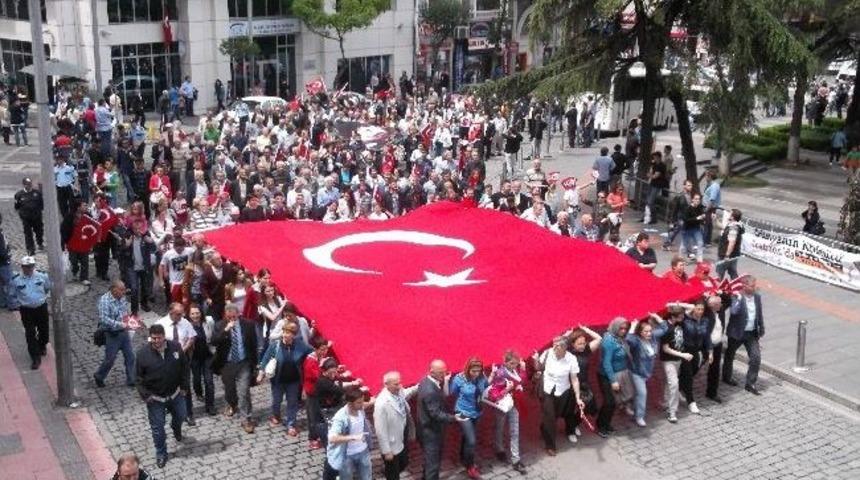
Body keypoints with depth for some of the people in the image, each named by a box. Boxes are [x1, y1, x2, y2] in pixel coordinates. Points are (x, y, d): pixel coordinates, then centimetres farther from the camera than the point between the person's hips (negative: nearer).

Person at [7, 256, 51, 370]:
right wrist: (15, 306, 10)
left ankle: (42, 346, 46)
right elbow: (12, 296, 6)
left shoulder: (42, 276, -8)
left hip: (42, 308, 2)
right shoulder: (16, 280, -10)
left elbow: (48, 288, 13)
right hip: (26, 310, -2)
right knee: (30, 334, -2)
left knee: (44, 330, 16)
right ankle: (35, 358, 5)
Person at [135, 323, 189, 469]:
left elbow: (184, 368, 0)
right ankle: (161, 454, 28)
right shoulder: (143, 353, -19)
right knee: (157, 427, 8)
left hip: (175, 394, 2)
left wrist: (184, 386, 1)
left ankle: (176, 429, 59)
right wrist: (145, 394, -14)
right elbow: (139, 376, -9)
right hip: (155, 398, -2)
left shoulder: (176, 347, -14)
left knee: (180, 416, 24)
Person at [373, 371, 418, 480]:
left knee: (404, 464, 28)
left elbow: (407, 393, 17)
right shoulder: (382, 403, -32)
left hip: (402, 440, 7)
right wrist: (386, 451, -20)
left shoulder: (399, 391, -11)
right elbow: (380, 430, -26)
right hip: (392, 445, -7)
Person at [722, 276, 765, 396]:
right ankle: (726, 377, 38)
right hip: (737, 333, -4)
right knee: (730, 355, 14)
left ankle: (750, 383, 8)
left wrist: (761, 329, 11)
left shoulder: (757, 297, 1)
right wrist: (739, 298, -34)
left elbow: (759, 314, 11)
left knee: (756, 357, -4)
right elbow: (733, 311, -33)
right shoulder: (736, 297, -16)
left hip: (752, 334, 4)